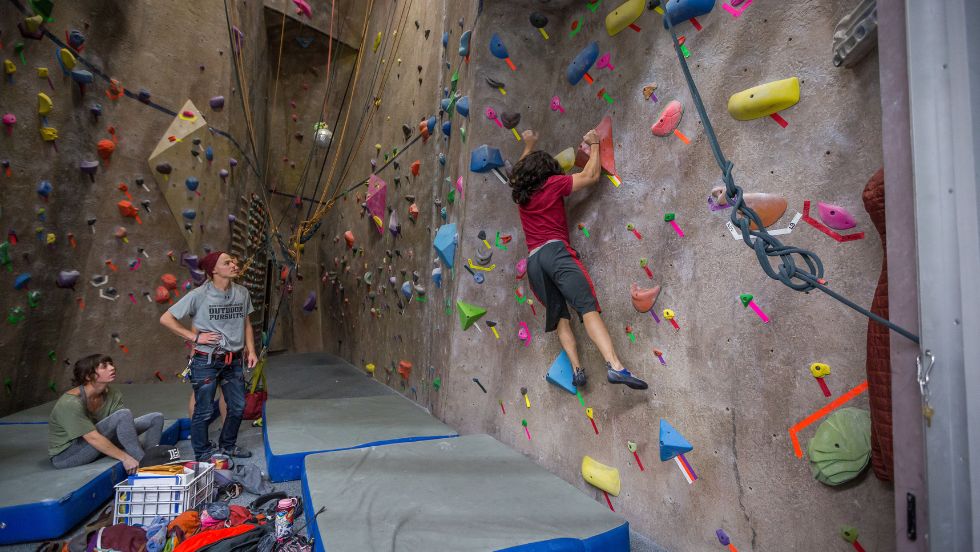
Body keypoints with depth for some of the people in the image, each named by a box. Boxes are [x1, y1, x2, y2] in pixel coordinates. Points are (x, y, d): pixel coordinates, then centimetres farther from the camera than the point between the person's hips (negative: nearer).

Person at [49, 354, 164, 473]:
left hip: (97, 447, 7)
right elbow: (93, 438, -29)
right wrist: (125, 458, -31)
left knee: (156, 418, -4)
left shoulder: (112, 394, -5)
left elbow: (124, 424, -11)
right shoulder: (70, 403, -25)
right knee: (123, 415, -29)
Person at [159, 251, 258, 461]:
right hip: (206, 361, -5)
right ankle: (203, 453, 28)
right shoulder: (198, 295, -13)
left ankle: (228, 445, 36)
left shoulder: (242, 293, 0)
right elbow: (166, 319, -7)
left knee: (238, 406, 14)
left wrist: (251, 350, 5)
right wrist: (195, 336, -11)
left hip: (234, 361, 5)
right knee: (204, 411, 8)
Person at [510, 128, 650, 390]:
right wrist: (594, 145, 23)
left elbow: (520, 169, 45)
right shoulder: (552, 184, 8)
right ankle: (615, 366, -31)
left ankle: (576, 368, -10)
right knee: (588, 308, -17)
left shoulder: (520, 193, 22)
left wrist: (528, 145, 58)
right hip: (555, 251, -5)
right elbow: (591, 175, 10)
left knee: (560, 318, 5)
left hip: (533, 261, 6)